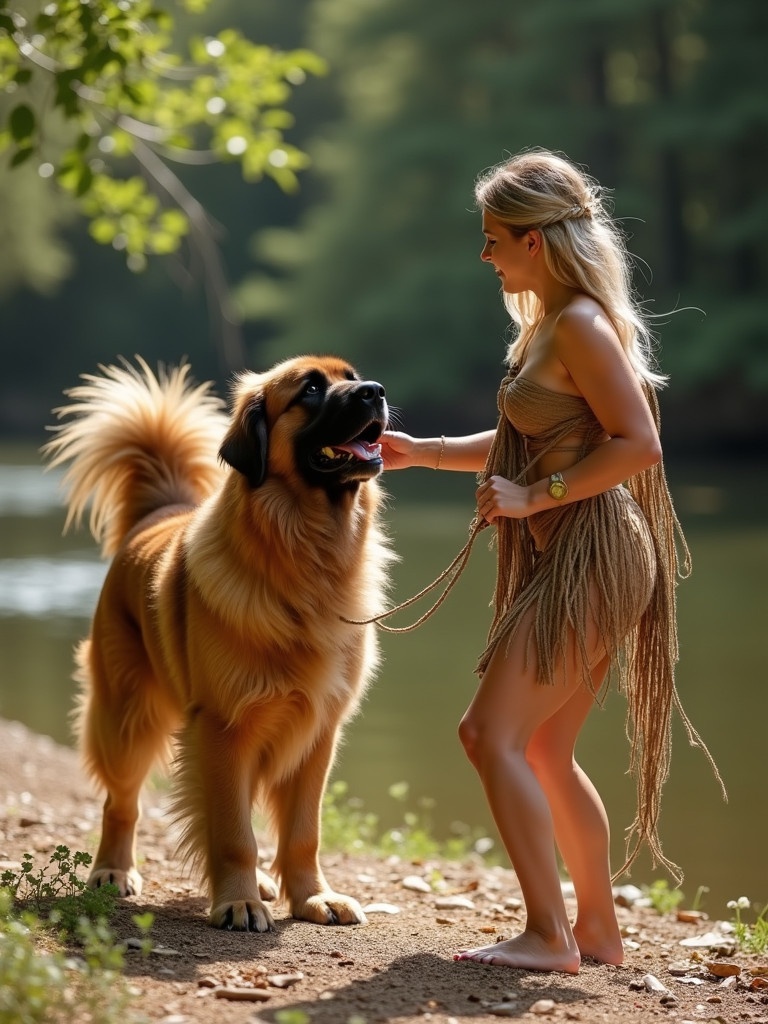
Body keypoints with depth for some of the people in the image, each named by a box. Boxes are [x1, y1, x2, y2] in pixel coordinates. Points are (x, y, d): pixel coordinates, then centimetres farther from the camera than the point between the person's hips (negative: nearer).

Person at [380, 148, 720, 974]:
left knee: (492, 735, -14)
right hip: (566, 564, 11)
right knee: (545, 754, 15)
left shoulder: (581, 325, -15)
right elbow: (533, 445, 23)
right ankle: (598, 930, 22)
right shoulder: (547, 323, 16)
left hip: (589, 558, -11)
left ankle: (549, 935, -12)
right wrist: (423, 453, 17)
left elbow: (638, 444, -22)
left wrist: (535, 497, -21)